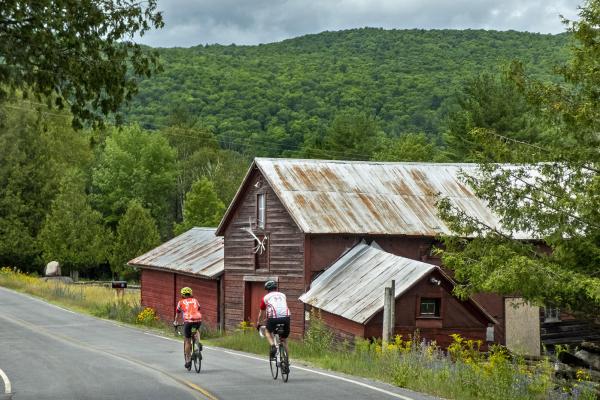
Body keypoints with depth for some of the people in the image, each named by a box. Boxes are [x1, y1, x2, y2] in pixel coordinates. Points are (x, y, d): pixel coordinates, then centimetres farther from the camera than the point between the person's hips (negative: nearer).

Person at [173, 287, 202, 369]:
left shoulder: (181, 302, 20)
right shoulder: (195, 300, 26)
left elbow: (177, 313, 34)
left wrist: (175, 322, 52)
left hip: (188, 320, -2)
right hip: (198, 319, 2)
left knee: (187, 341, 11)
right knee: (197, 329, 37)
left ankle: (188, 360, 11)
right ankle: (199, 343, 11)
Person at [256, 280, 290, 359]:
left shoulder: (266, 297, 19)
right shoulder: (283, 295, 25)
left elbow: (261, 312, 31)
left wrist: (258, 322, 47)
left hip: (273, 318, -3)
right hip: (285, 317, 3)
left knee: (268, 331, 26)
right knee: (284, 339, 20)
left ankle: (273, 346, 2)